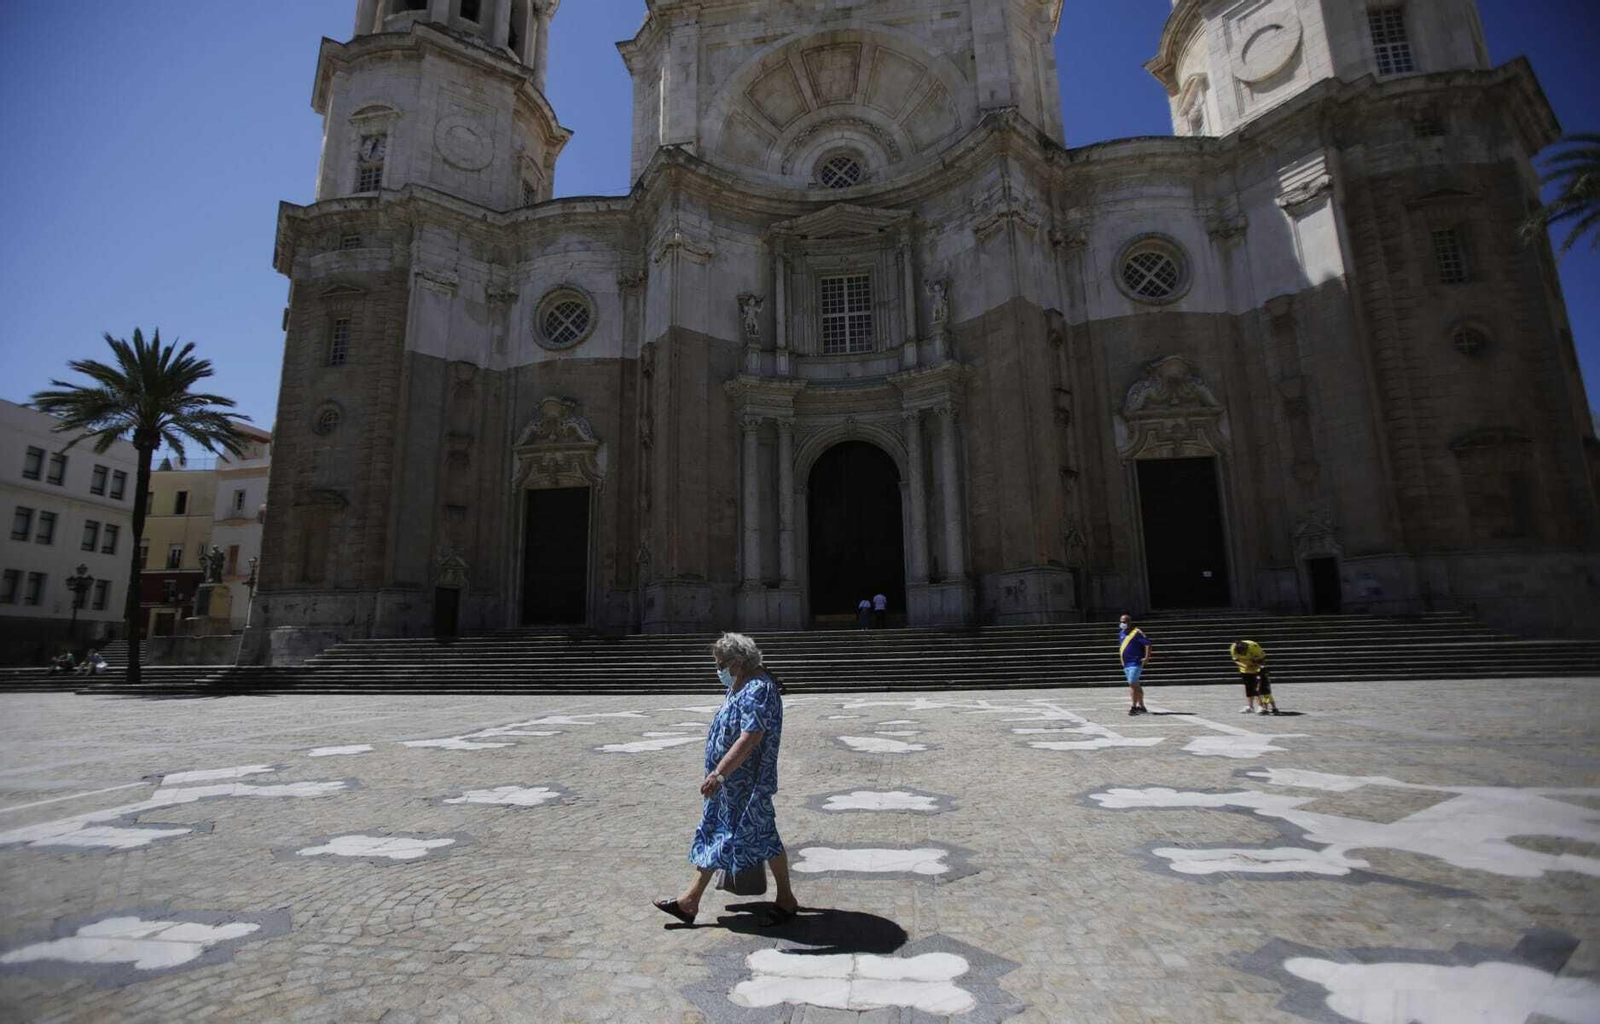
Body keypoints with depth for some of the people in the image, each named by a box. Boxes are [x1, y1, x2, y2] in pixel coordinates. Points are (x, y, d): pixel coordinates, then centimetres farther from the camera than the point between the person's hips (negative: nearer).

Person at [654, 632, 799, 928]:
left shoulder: (758, 691, -23)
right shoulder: (742, 686, 9)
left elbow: (749, 739, -31)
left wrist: (718, 774, -33)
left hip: (747, 783, -10)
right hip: (730, 782, 10)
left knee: (762, 836, 2)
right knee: (713, 834, 14)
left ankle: (786, 900, 20)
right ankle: (689, 902, 24)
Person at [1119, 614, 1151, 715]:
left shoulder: (1137, 632, -11)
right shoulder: (1122, 633, 14)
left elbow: (1147, 643, -16)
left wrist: (1147, 657, -20)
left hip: (1135, 663, -9)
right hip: (1126, 664, 9)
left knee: (1133, 684, -13)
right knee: (1135, 685, 13)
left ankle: (1134, 707, -7)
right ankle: (1141, 706, 20)